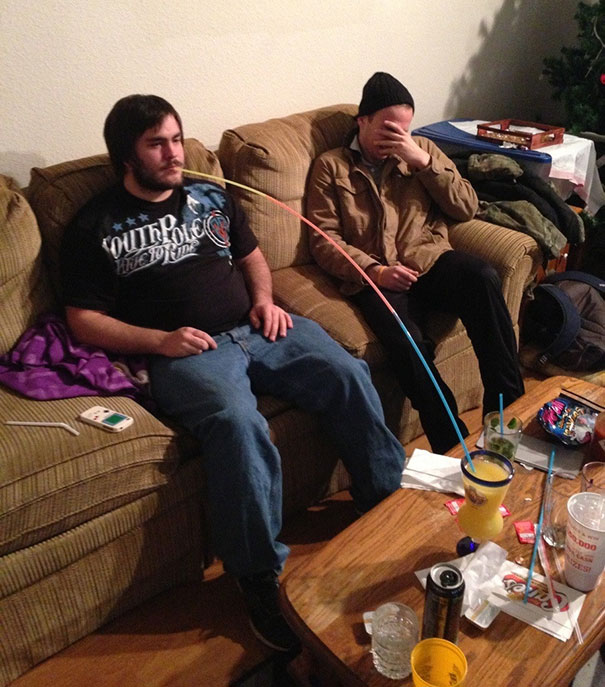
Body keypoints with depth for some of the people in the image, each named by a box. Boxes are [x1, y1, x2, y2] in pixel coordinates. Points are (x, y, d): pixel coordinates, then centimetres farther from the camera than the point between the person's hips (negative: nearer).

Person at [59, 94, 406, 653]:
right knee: (238, 422, -35)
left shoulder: (210, 195, 22)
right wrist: (160, 340, -11)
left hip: (257, 329, 5)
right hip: (186, 350, -4)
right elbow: (84, 319, 3)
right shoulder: (97, 226, 8)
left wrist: (266, 299, 8)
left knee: (349, 375, -19)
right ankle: (262, 576, -19)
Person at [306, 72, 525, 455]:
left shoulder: (422, 150, 22)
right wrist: (374, 270, -14)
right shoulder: (331, 166, 14)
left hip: (429, 260, 3)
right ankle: (453, 445, -22)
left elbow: (467, 208, 12)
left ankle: (509, 406, -23)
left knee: (483, 277, -32)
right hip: (373, 274, -2)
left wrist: (423, 161, 0)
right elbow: (324, 240, 3)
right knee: (406, 340, -34)